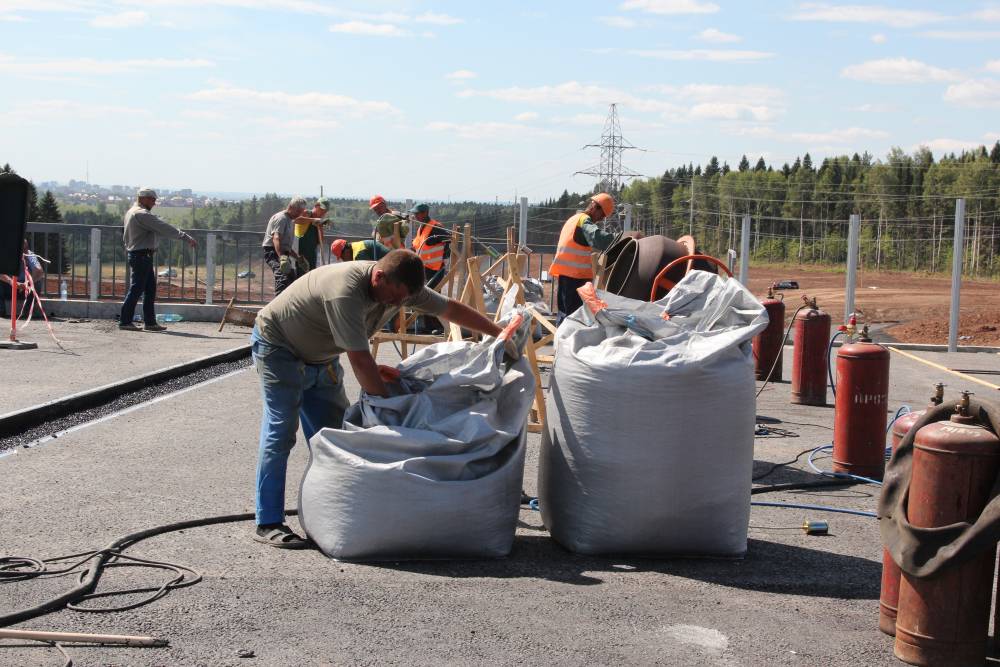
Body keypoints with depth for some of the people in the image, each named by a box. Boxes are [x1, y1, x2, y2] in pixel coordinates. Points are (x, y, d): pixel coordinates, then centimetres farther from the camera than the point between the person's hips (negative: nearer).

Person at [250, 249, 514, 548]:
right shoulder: (345, 293, -38)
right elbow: (360, 361, -37)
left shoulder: (400, 287, -12)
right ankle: (268, 524, -8)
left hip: (319, 357, 8)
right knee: (280, 432, -12)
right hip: (278, 349, -8)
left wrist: (499, 334, 3)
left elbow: (451, 309, 0)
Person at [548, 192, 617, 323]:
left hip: (565, 272, 10)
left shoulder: (573, 219, 20)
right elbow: (597, 238, -30)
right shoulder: (585, 221, -11)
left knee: (565, 310, 14)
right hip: (577, 274, -10)